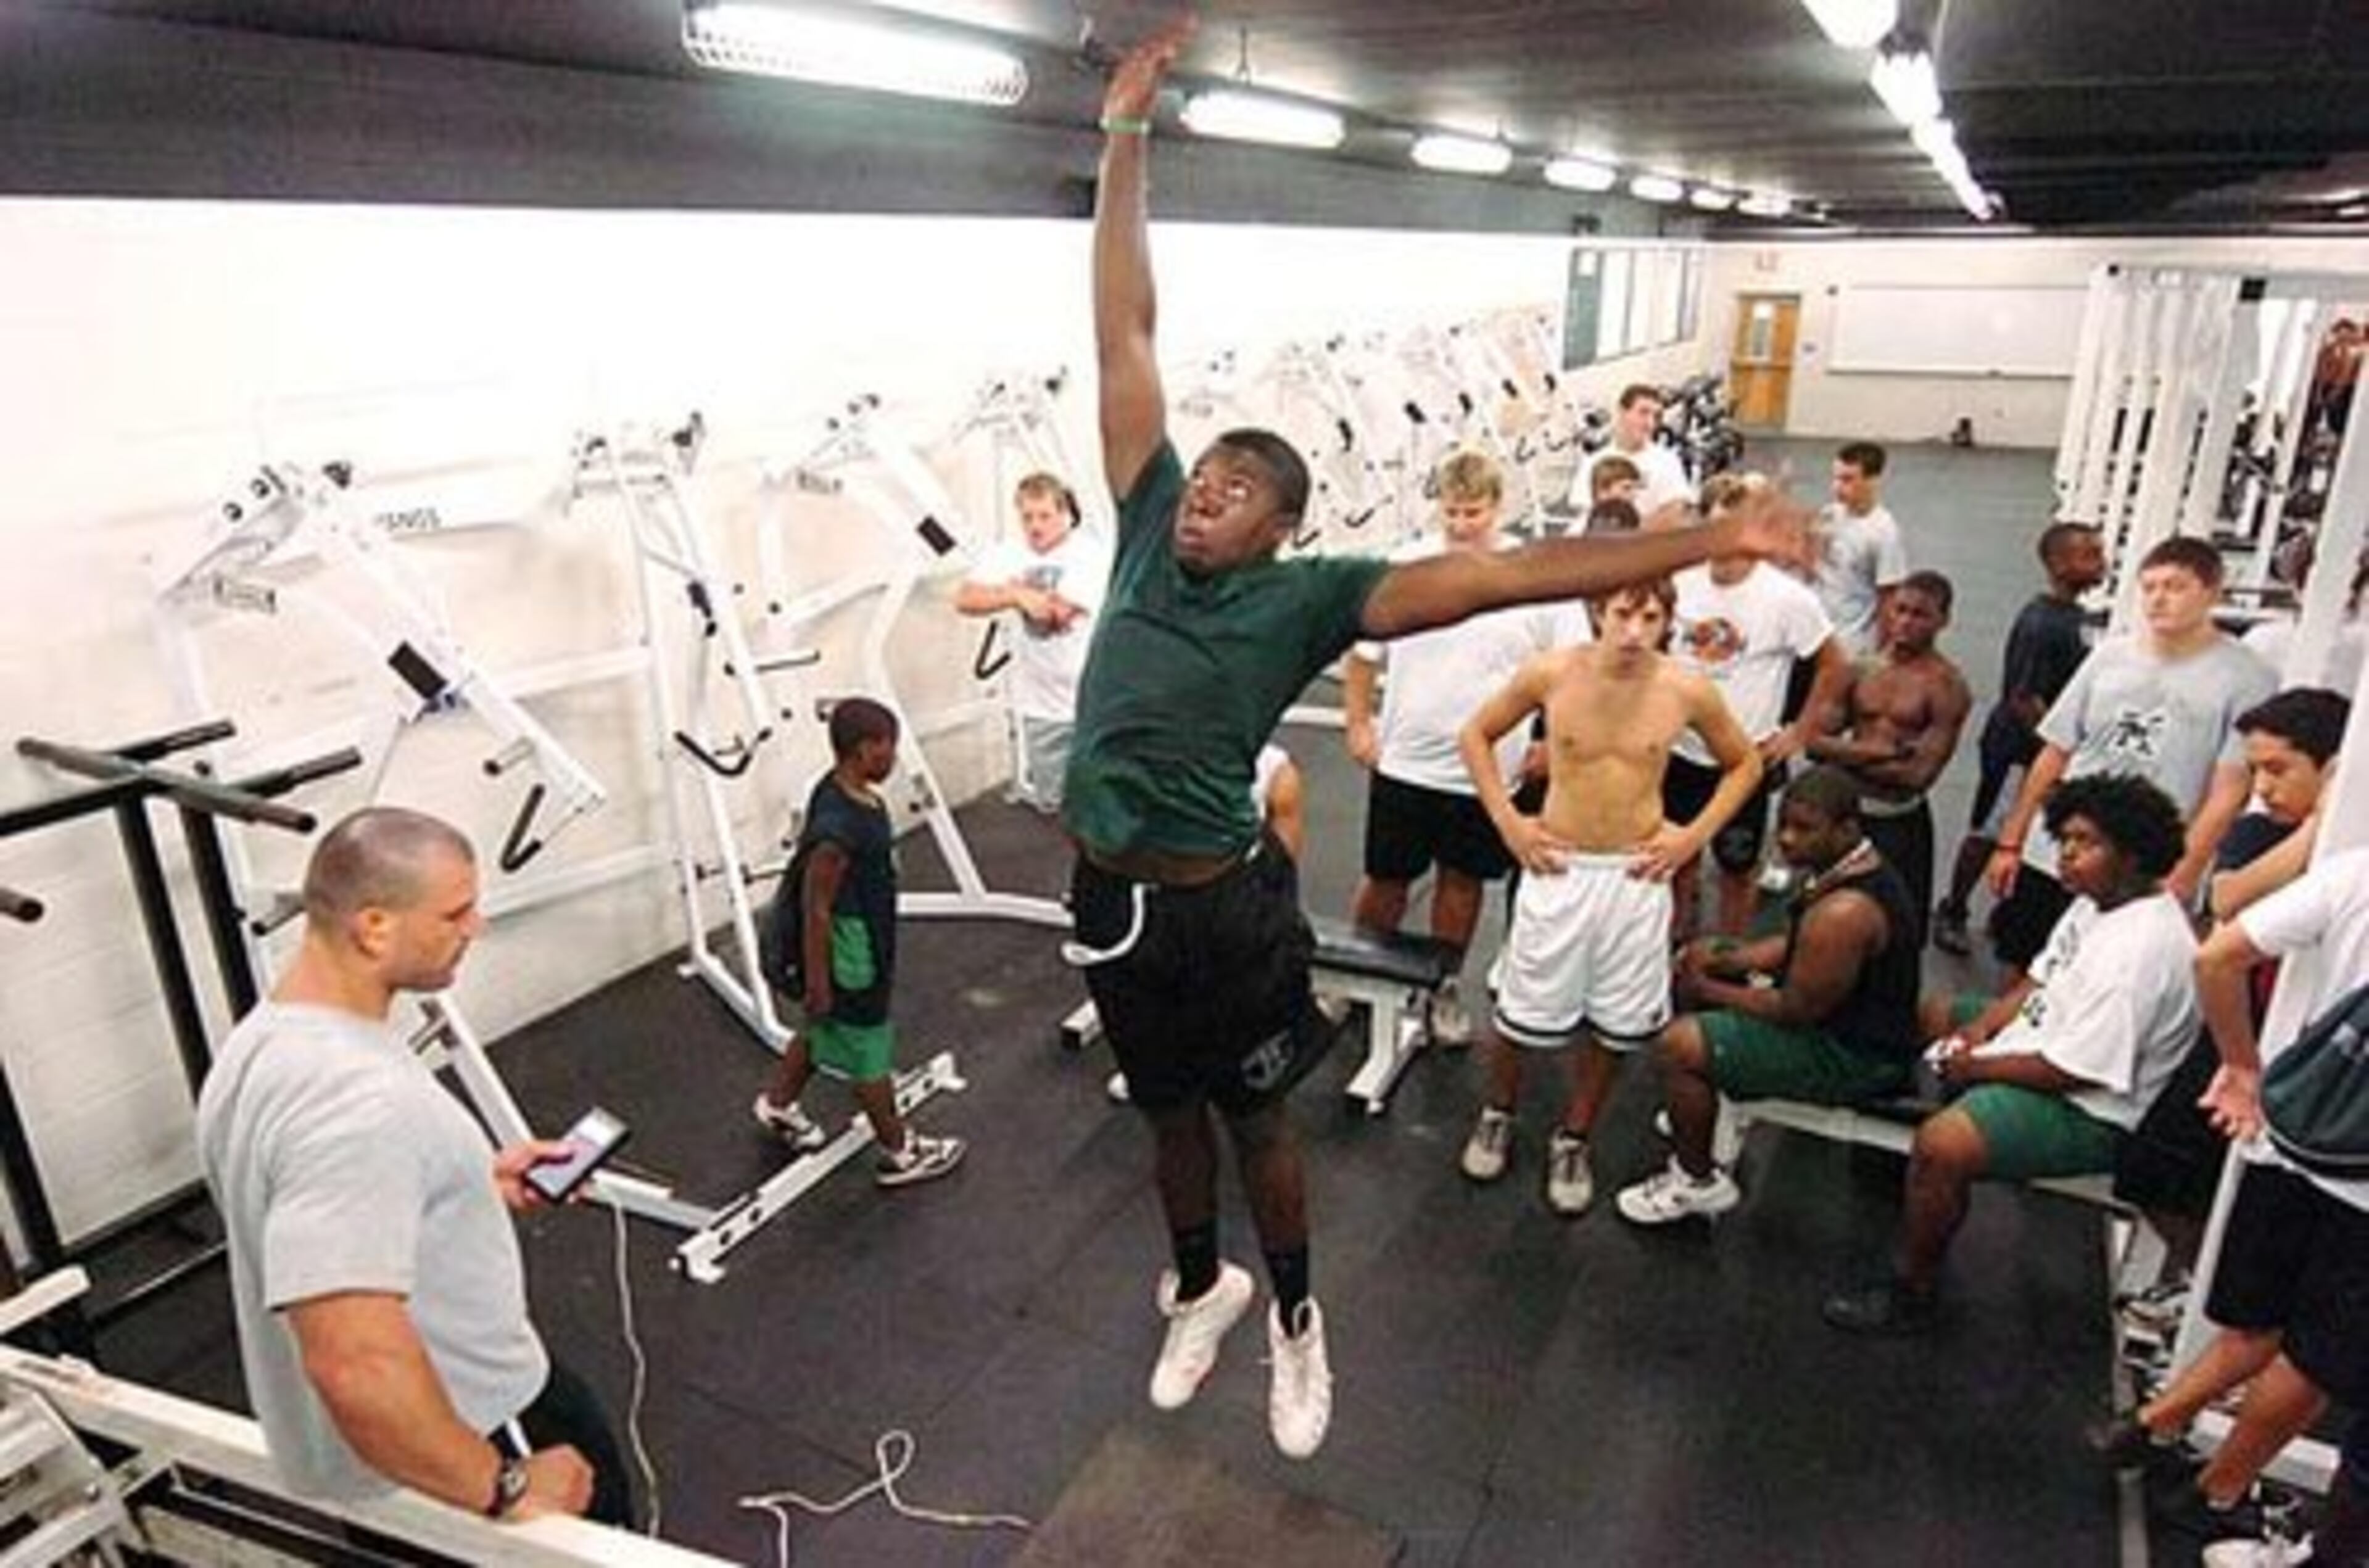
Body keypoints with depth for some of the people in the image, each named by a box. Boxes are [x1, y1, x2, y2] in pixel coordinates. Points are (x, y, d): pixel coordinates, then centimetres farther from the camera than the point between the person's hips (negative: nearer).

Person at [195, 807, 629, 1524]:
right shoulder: (354, 1098, -34)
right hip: (463, 1430, -9)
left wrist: (475, 1184, 11)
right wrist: (504, 1489, -28)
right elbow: (357, 1363, -40)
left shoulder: (265, 1036, -1)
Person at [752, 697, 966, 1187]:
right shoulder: (839, 827, -33)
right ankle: (900, 1153, 27)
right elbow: (816, 908, -27)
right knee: (870, 1056, 9)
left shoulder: (842, 791, -3)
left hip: (862, 944, 9)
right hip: (848, 962, -9)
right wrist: (816, 981, -19)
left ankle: (777, 1104, 50)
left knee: (823, 1031, 29)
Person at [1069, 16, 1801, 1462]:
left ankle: (1296, 1319, 41)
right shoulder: (1148, 533, 0)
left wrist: (1710, 542, -22)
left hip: (1225, 906, -4)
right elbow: (1127, 337, 0)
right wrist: (1127, 141, 2)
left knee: (1257, 1123, 16)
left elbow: (1496, 576, -17)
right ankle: (1202, 1288, 48)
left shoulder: (1305, 595, -11)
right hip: (1114, 897, 4)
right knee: (1171, 1111, 23)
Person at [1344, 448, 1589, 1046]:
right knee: (1385, 880, 12)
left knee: (1462, 881, 16)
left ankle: (1443, 988, 35)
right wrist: (1358, 726, 1)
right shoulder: (1403, 568, -6)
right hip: (1403, 764, 0)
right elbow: (1363, 654, 4)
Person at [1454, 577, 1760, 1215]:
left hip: (1636, 876, 1)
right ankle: (1496, 1115, 37)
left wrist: (1694, 835, -1)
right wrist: (1507, 820, -4)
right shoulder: (1551, 673, -12)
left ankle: (1573, 1140, 34)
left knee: (1615, 1024, 10)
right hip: (1557, 868, -1)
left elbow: (1745, 764, 9)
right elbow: (1475, 735, 3)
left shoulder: (1688, 690, -9)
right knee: (1525, 1014, 8)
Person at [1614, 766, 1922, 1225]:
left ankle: (1699, 1182, 4)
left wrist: (1709, 990, -12)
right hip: (1854, 1018, 11)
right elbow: (1796, 944, 13)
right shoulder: (1856, 865, -1)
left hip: (1854, 1057, -11)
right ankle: (1708, 1120, 30)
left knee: (1681, 1046, -19)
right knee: (1700, 962, 17)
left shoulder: (1843, 913, -33)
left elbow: (1796, 1011, -26)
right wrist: (1727, 959, -1)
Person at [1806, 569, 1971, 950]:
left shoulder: (1946, 686, -10)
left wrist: (1846, 754, -10)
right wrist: (1881, 751, -16)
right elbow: (1814, 741, -4)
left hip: (1900, 823, -4)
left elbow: (1919, 774, -18)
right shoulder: (1862, 670, 4)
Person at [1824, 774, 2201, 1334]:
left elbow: (2072, 1072, -29)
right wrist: (1985, 1022, -3)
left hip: (2089, 1111, -11)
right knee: (1928, 1015, 21)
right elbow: (2043, 977, 14)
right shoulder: (2098, 900, 2)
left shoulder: (2139, 951, -29)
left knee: (1941, 1145, -30)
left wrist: (1976, 1066, -17)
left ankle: (1911, 1296, -9)